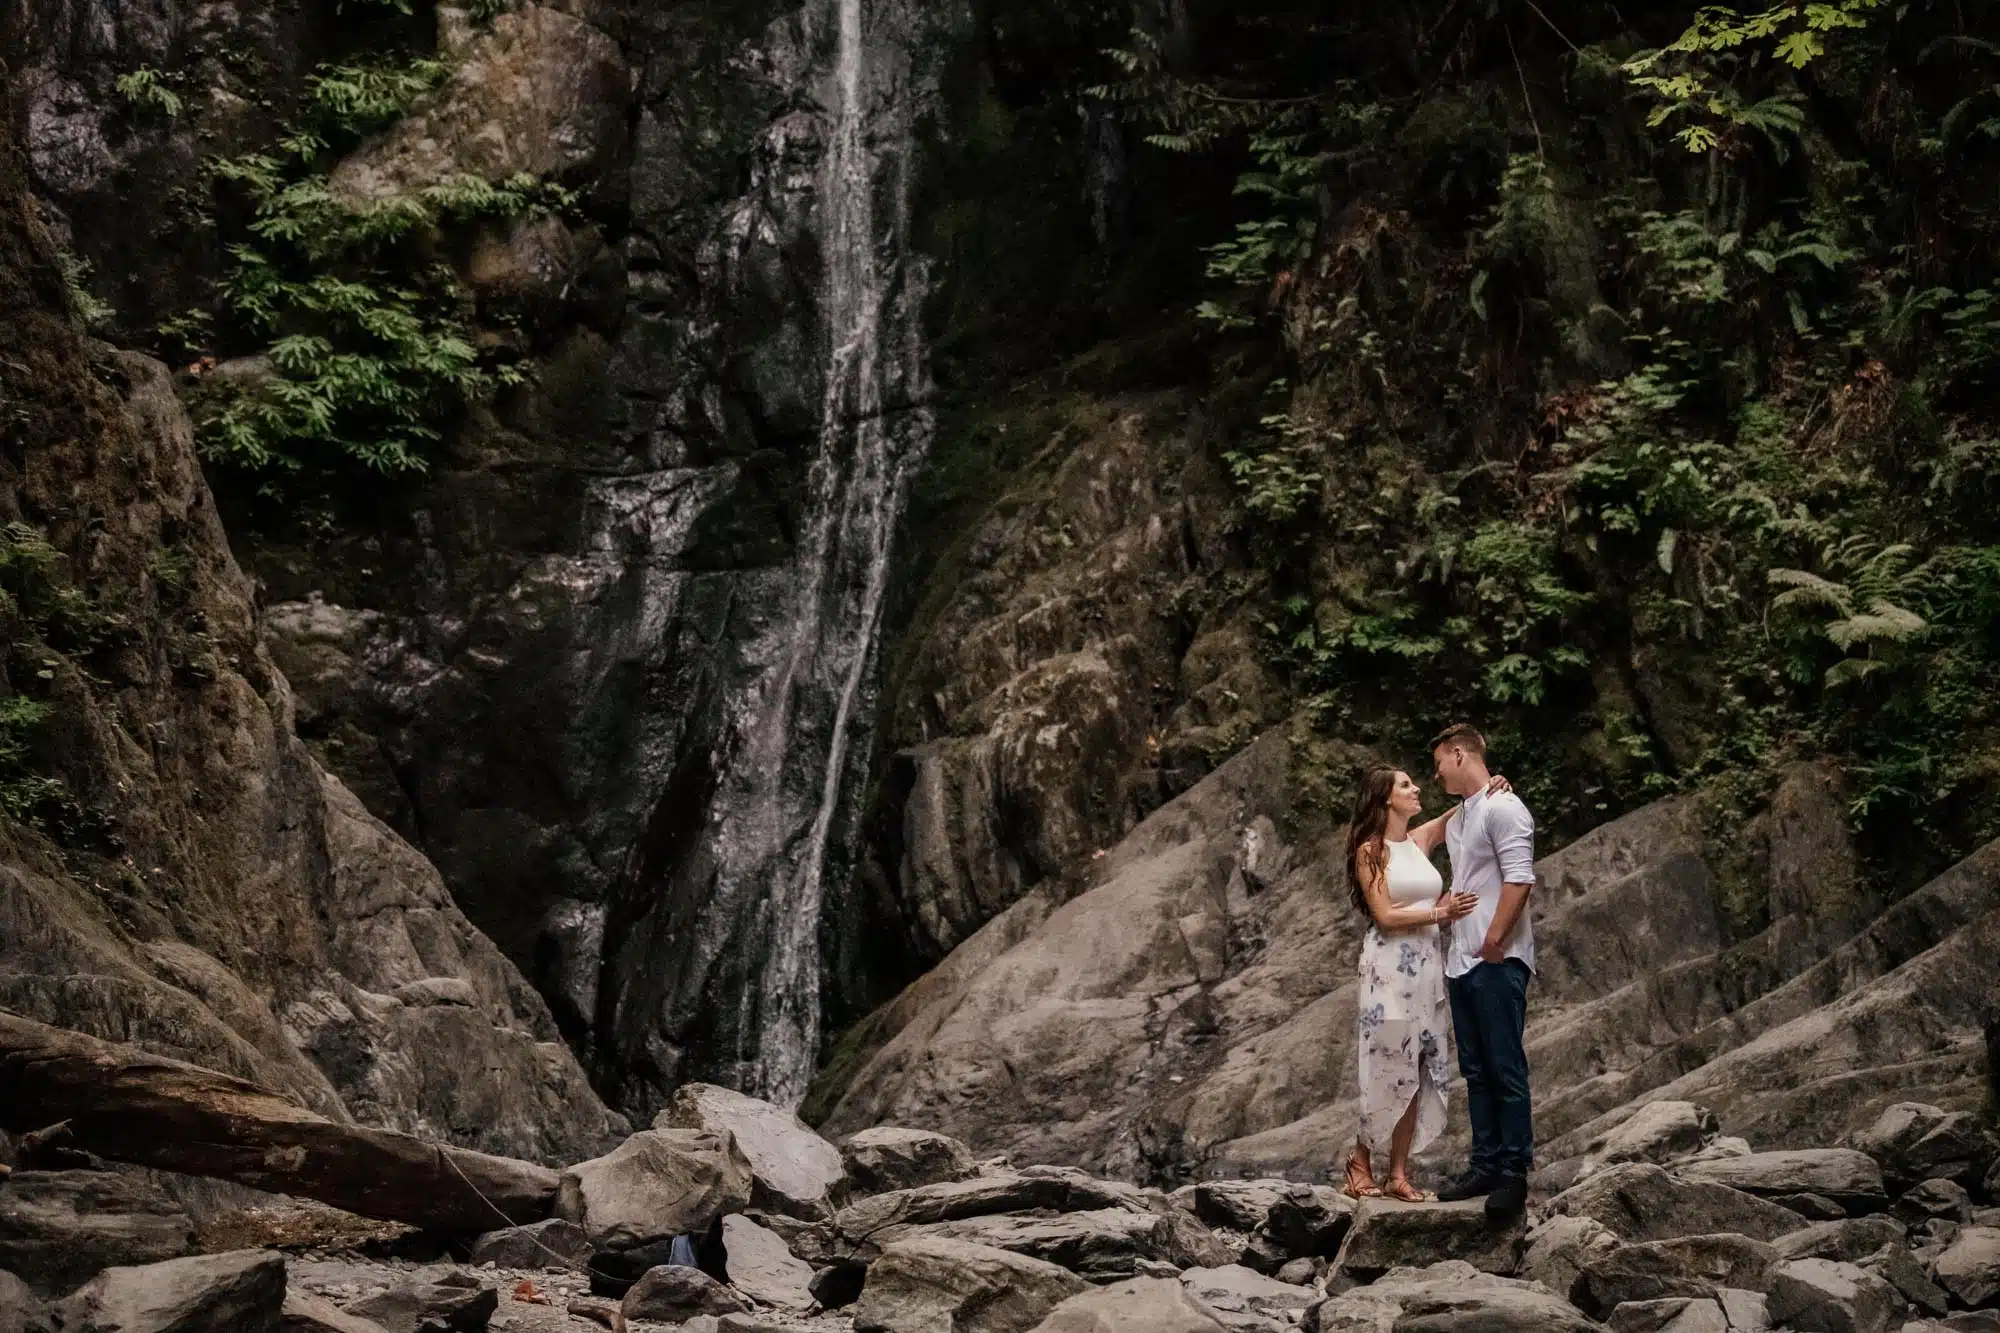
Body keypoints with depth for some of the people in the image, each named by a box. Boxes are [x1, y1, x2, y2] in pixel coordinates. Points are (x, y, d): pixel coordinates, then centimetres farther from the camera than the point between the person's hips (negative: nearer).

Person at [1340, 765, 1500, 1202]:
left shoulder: (1421, 839, 11)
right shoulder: (1370, 851, -4)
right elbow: (1384, 915, -11)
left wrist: (1488, 790, -1)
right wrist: (1438, 913, -11)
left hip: (1427, 966, 6)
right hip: (1390, 967, -6)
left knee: (1417, 1071, 4)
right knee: (1390, 1067, -4)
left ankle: (1399, 1172, 8)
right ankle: (1361, 1159, 14)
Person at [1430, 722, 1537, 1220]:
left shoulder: (1502, 808, -9)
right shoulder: (1457, 818, 18)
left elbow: (1519, 880, -17)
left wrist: (1494, 942, -19)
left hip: (1497, 963, -9)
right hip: (1461, 962, 9)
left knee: (1507, 1070, -5)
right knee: (1476, 1071, 12)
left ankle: (1514, 1175, -1)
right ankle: (1485, 1166, 17)